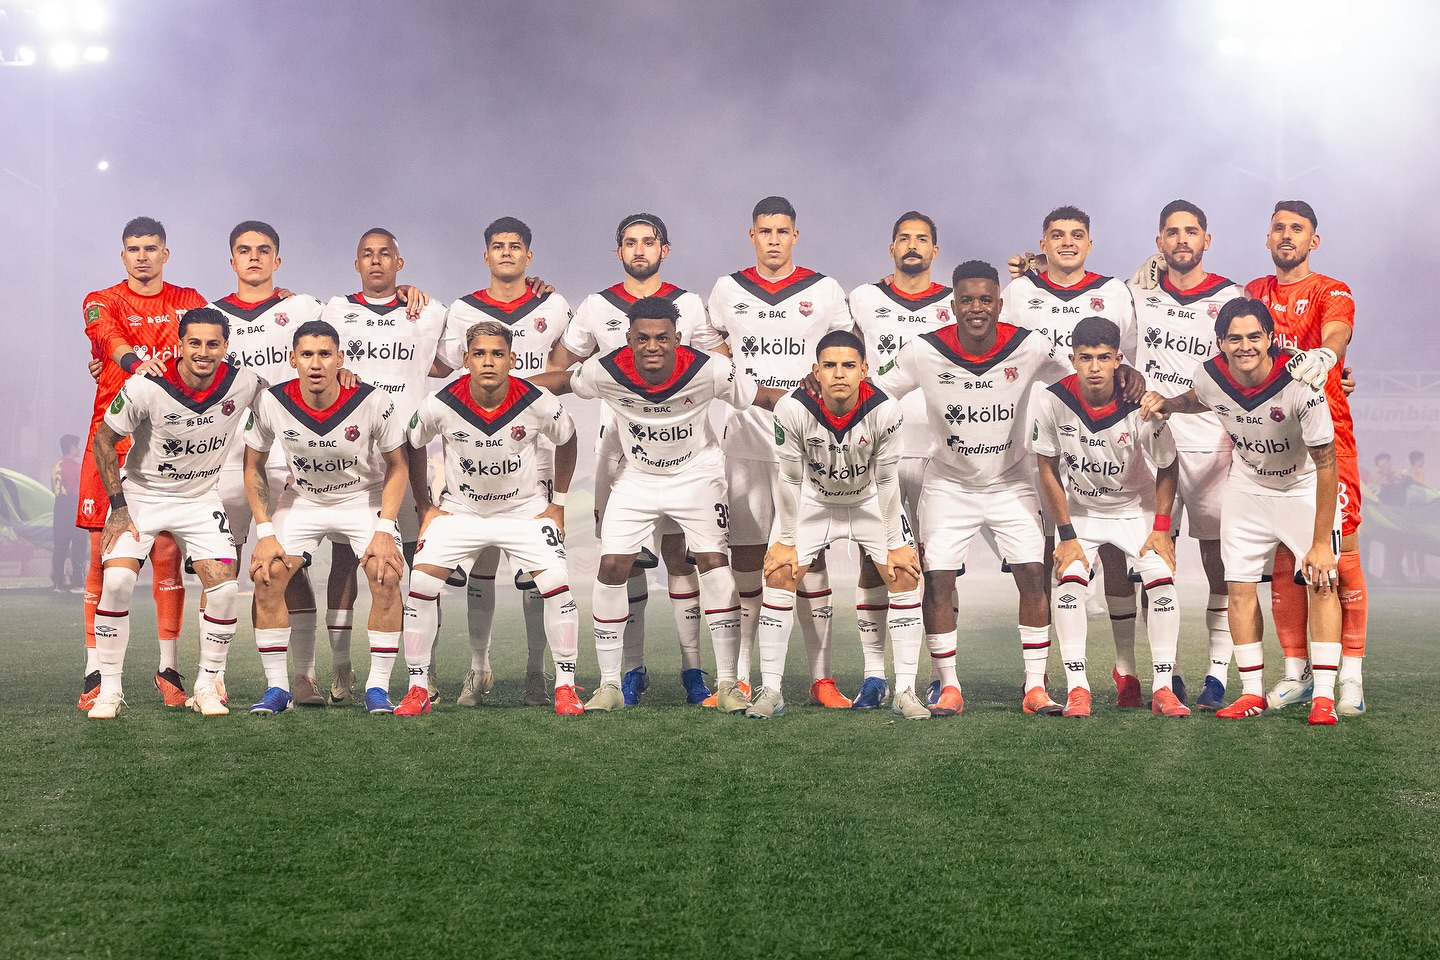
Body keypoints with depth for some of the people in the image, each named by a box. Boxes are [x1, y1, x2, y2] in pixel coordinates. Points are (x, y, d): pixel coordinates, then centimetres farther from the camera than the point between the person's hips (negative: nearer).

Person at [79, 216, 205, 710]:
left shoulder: (188, 302, 14)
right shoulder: (102, 302, 6)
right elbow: (109, 335, -16)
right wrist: (135, 360, -38)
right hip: (110, 440, -1)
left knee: (167, 550, -2)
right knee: (103, 552, -3)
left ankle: (168, 668, 4)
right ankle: (95, 673, 0)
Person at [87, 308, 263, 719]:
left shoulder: (244, 384, -17)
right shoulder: (146, 387, -24)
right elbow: (104, 439, -10)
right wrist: (119, 507, -12)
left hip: (201, 499, 2)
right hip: (140, 495, -2)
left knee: (224, 587, -13)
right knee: (117, 580, -20)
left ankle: (207, 685, 5)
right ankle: (109, 688, -5)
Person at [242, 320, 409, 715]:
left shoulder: (374, 402, -24)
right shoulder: (271, 403, -19)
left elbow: (398, 465, -10)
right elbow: (253, 466, -3)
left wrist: (384, 529, -18)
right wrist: (265, 530, -10)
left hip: (365, 497, -2)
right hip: (301, 500, 2)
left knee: (386, 577, -23)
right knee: (267, 575, -16)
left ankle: (377, 687, -9)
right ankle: (277, 688, -3)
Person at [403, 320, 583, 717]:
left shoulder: (537, 403, -20)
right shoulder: (441, 405, -20)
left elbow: (566, 441, 3)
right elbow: (412, 446, 1)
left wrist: (558, 502, 3)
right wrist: (425, 508, 2)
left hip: (525, 509, 0)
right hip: (460, 511, 1)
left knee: (557, 586, -17)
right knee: (421, 584, -15)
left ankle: (565, 687, 0)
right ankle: (417, 689, -1)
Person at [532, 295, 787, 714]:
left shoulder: (708, 371, -25)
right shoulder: (607, 371, -21)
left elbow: (764, 397, -13)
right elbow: (561, 381, -3)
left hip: (697, 473, -1)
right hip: (638, 478, 2)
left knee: (714, 563, -11)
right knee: (612, 567, -7)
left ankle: (727, 685, -2)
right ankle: (609, 686, 6)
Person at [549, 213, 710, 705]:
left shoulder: (688, 305, 7)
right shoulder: (597, 308, 9)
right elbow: (559, 365, 17)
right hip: (618, 439, 1)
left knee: (679, 554, -2)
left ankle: (692, 667, 2)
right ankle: (633, 668, 7)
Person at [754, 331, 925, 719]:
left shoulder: (885, 411, -28)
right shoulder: (793, 409, -29)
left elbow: (887, 480, -16)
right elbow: (790, 479, -16)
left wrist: (895, 544, -9)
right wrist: (786, 541, -10)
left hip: (870, 501, 0)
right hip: (813, 501, 0)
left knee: (905, 576, -10)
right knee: (779, 576, -11)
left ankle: (905, 691, -3)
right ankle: (770, 691, -3)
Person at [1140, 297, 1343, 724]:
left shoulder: (1299, 384, -32)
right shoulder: (1211, 376, -19)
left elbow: (1326, 465, -27)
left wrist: (1321, 541, -27)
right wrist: (1165, 405, -10)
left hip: (1305, 486, -4)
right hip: (1247, 487, 4)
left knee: (1322, 583, -13)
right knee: (1239, 586, -1)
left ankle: (1324, 696, -9)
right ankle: (1253, 693, 10)